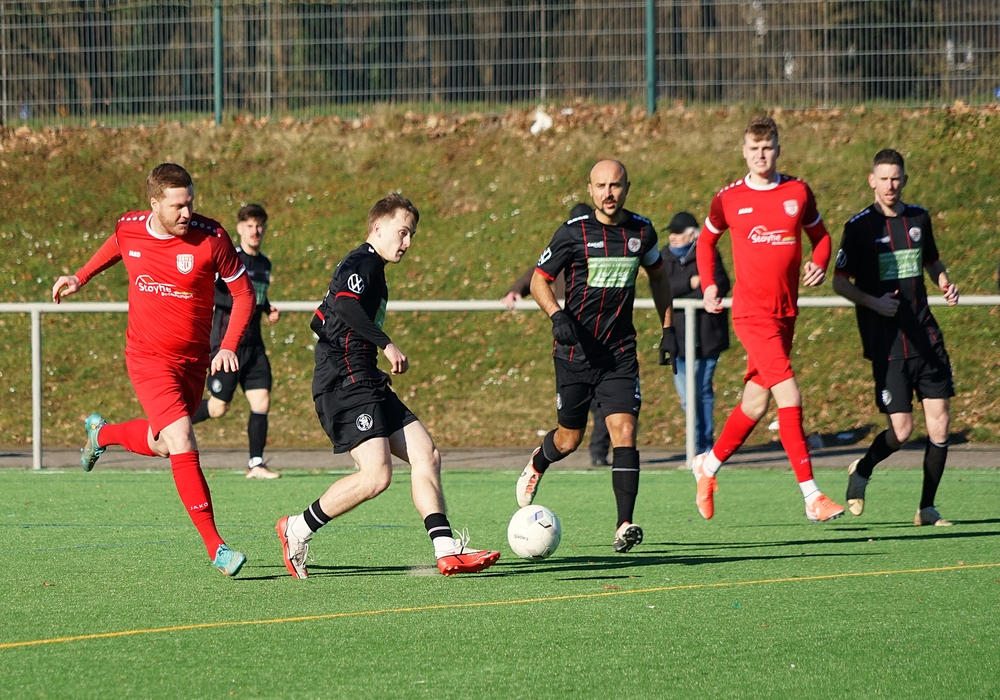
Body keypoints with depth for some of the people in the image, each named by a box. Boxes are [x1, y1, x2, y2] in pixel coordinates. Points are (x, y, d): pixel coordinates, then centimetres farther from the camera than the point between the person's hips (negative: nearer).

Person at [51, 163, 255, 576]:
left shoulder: (210, 238, -15)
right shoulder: (129, 229, -9)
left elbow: (244, 293, -6)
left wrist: (229, 346, -16)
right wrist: (81, 278, 22)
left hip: (193, 360, 2)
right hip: (148, 358, -2)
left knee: (161, 446, 17)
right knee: (182, 443, -17)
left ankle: (102, 433, 51)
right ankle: (215, 547, -13)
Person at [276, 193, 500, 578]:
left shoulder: (371, 268, 24)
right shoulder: (361, 262, -7)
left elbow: (322, 322, 29)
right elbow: (345, 305, -27)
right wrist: (386, 344, -26)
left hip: (364, 385, 11)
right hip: (346, 385, -11)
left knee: (426, 456, 2)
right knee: (376, 475, -20)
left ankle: (447, 551, -5)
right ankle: (298, 529, -5)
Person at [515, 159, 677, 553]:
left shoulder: (641, 232, 3)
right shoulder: (574, 233, -7)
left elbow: (657, 276, 21)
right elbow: (539, 280, 0)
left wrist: (668, 329, 16)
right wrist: (556, 316, -18)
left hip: (619, 353, 2)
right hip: (575, 352, -2)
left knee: (624, 432, -14)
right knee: (569, 439, 8)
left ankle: (625, 526, -15)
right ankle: (537, 463, 45)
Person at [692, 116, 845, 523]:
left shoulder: (798, 193, 5)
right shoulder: (728, 199, 1)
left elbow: (820, 235, 17)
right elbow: (707, 241, 17)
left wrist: (819, 265, -3)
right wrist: (709, 285, 5)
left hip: (785, 312, 4)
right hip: (751, 313, -4)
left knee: (756, 403, 12)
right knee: (789, 397, -15)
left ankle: (708, 466, 36)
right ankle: (812, 497, -15)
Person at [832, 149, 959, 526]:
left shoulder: (919, 218, 10)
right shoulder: (859, 226, -4)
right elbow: (839, 282, -1)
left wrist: (945, 284, 6)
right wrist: (873, 302, -16)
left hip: (925, 337, 4)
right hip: (887, 343, -4)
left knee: (939, 423, -3)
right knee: (901, 430, -8)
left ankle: (927, 508, 8)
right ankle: (862, 470, 23)